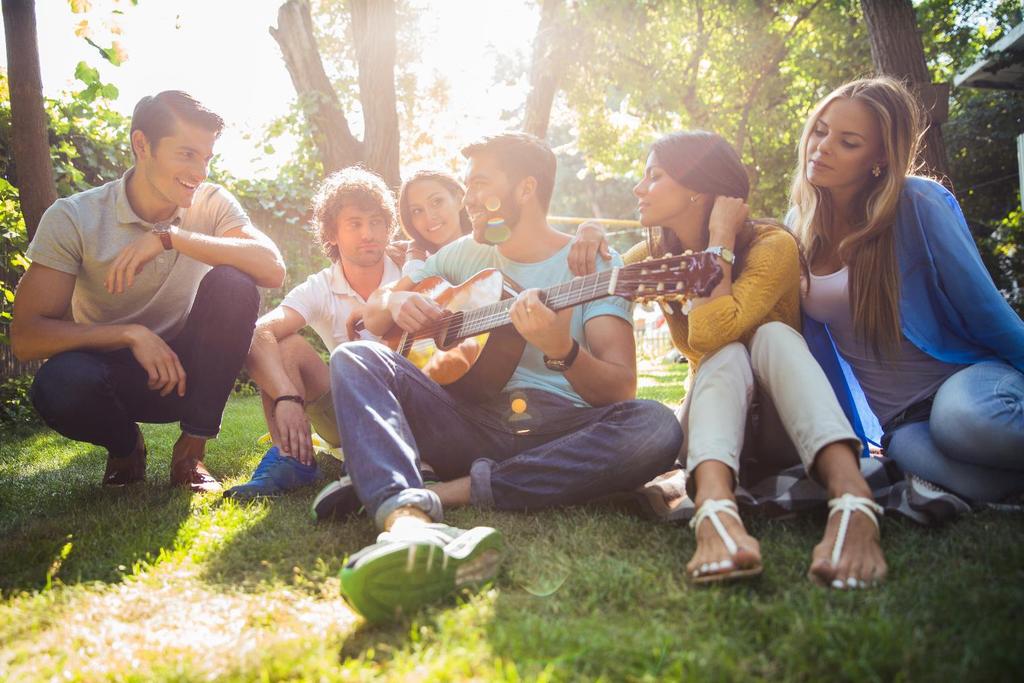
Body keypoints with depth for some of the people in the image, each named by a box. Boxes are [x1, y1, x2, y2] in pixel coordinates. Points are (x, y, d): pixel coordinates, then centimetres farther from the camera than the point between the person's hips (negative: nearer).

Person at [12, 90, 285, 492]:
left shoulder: (212, 203, -8)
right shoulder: (72, 218, -13)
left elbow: (273, 269, -27)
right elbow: (26, 337, -18)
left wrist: (172, 237, -31)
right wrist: (131, 334, -29)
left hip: (185, 368, 2)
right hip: (111, 368, -1)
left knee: (233, 284, -25)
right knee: (60, 382, -35)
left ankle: (191, 452, -11)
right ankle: (126, 449, 3)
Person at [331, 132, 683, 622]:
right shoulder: (465, 254, 16)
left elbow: (621, 388, -10)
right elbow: (371, 311, 20)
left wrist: (562, 351, -31)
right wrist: (395, 302, -4)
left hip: (558, 433, -2)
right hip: (471, 423, 3)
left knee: (655, 427, -31)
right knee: (354, 357, -17)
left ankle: (443, 491, -28)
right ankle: (407, 518, -46)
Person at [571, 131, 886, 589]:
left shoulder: (771, 244, -14)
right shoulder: (654, 256, 3)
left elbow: (710, 331, -31)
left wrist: (720, 239, -23)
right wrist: (589, 251, -24)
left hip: (792, 425, -2)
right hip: (712, 423, 3)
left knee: (771, 335, -30)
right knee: (727, 357, -28)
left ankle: (852, 501, -52)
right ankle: (714, 508, -56)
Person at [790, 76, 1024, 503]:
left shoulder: (917, 205, -12)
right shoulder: (800, 226, 2)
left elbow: (985, 310, -7)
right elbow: (802, 338, 9)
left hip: (967, 375, -2)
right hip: (899, 420, 3)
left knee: (965, 419, -40)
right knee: (909, 450, -35)